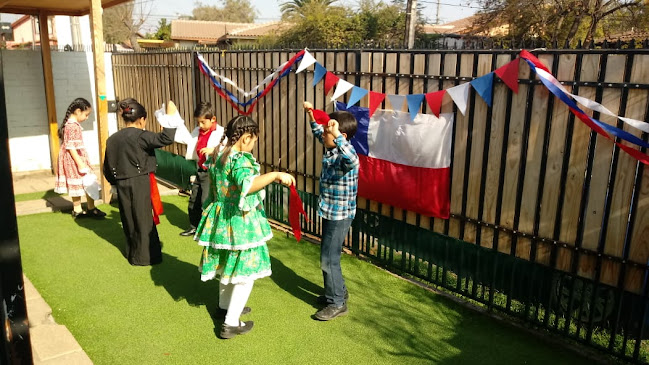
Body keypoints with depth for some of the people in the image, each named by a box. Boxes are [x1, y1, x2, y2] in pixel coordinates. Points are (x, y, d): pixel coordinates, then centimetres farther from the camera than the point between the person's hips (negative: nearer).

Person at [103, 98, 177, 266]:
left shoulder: (112, 139, 8)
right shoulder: (140, 136, -13)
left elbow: (107, 169, 12)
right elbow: (166, 138, -24)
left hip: (122, 185, 6)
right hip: (139, 183, -6)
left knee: (129, 219, 18)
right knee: (143, 220, 4)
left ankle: (132, 251, 31)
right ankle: (144, 256, 12)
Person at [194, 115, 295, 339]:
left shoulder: (216, 156, 6)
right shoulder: (240, 160, -21)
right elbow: (248, 184, -39)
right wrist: (275, 175, -37)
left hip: (220, 220, 9)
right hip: (241, 223, -9)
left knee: (227, 265, 25)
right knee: (245, 272, 3)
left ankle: (225, 305, 44)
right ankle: (231, 324, 6)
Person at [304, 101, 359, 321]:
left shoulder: (345, 155, -24)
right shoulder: (331, 149, 2)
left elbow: (351, 160, -51)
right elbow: (318, 133, 24)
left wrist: (337, 135, -55)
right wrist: (311, 114, 17)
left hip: (340, 215, -10)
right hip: (330, 212, 10)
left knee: (329, 259, -2)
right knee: (329, 255, 20)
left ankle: (337, 303, 13)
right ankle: (338, 291, 38)